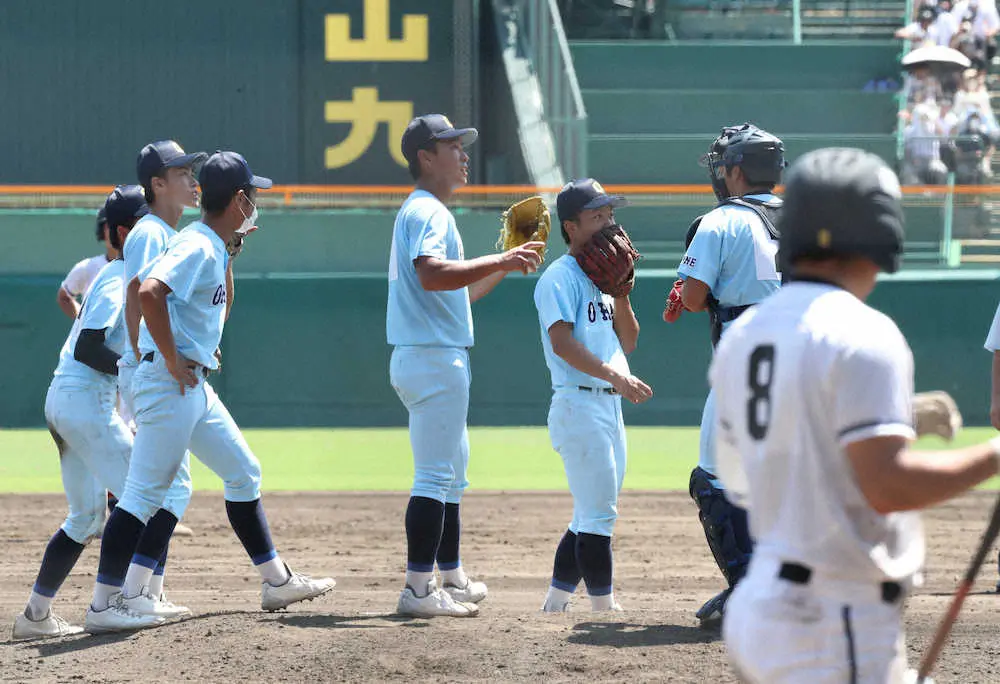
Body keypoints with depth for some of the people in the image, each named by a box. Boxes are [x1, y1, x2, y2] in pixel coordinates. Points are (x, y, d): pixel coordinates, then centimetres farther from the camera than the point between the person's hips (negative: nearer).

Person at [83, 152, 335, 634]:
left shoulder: (212, 246, 14)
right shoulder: (197, 247, -15)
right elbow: (149, 292, -31)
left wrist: (230, 250, 20)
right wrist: (172, 359, -24)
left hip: (195, 386, 10)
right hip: (169, 383, -10)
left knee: (244, 472, 15)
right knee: (145, 493, -8)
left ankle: (276, 580, 23)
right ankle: (103, 604, -5)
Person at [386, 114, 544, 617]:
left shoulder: (425, 212, 21)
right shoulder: (427, 211, -11)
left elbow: (459, 294, 25)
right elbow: (432, 274, -30)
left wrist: (507, 264, 18)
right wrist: (499, 261, -26)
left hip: (421, 361, 11)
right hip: (435, 358, -11)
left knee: (452, 473, 19)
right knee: (436, 475, -12)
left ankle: (452, 579, 27)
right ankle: (418, 589, -14)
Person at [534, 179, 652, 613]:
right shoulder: (560, 277, -8)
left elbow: (628, 342, 17)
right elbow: (563, 342, -20)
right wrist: (615, 376, -30)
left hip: (609, 405, 9)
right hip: (579, 403, -9)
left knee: (593, 516, 13)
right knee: (598, 514, -10)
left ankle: (556, 603, 19)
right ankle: (604, 609, -7)